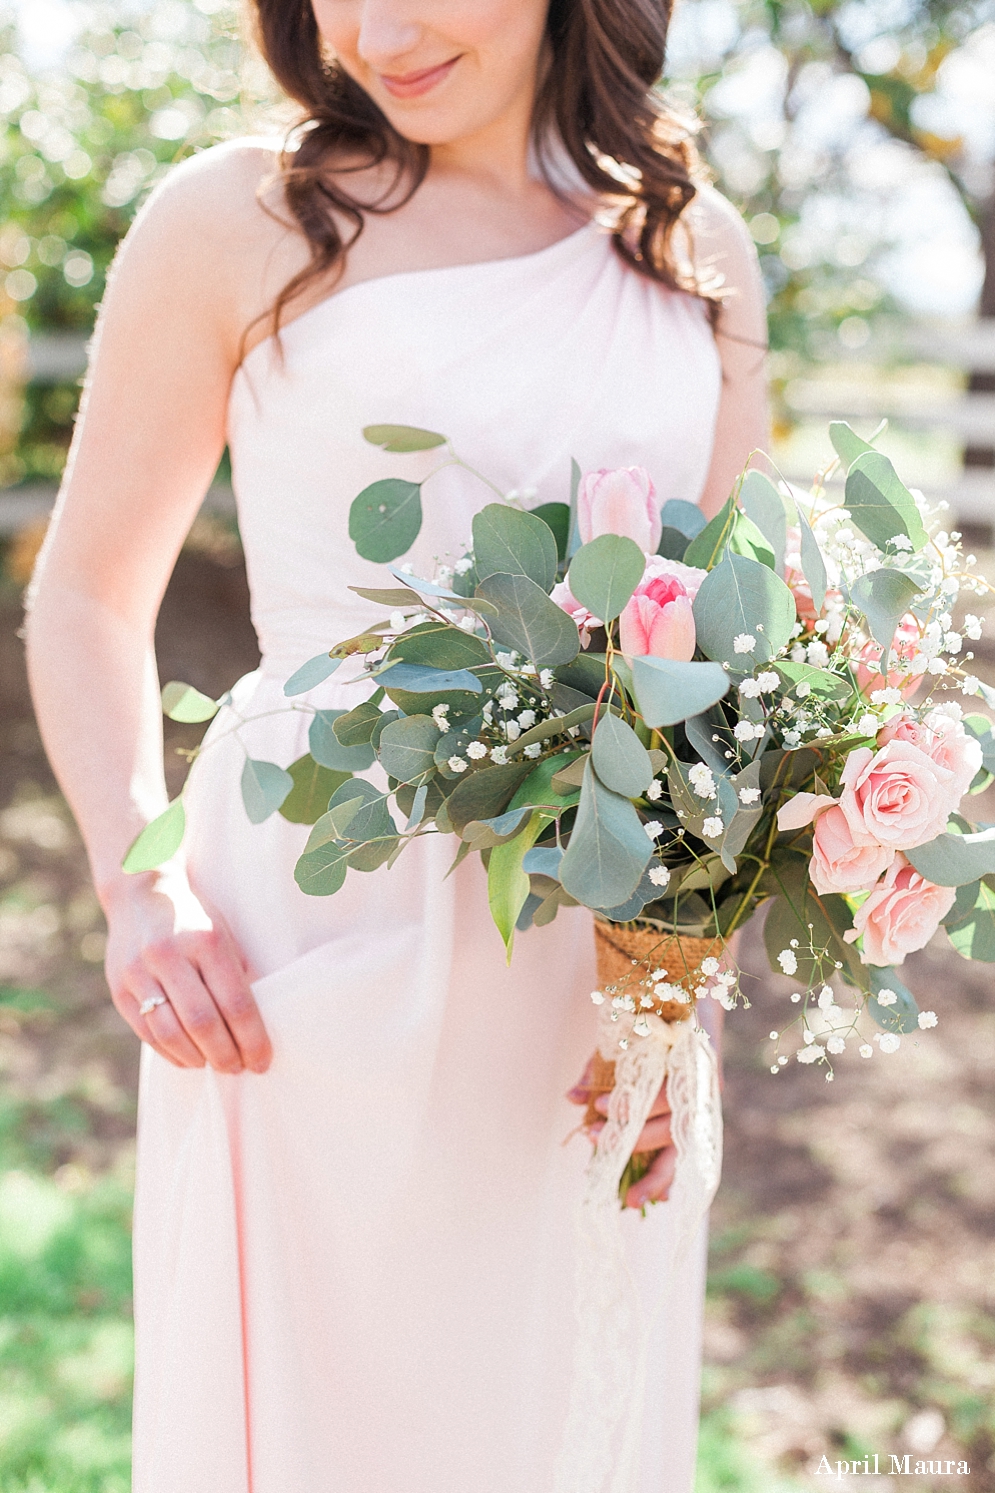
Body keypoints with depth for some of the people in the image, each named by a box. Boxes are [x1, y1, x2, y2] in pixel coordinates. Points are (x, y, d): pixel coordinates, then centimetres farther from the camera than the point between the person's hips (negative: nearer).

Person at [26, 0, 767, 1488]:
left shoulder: (698, 253, 8)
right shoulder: (236, 223, -1)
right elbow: (89, 595, 5)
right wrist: (140, 884, -10)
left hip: (602, 957, 4)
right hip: (318, 955, -3)